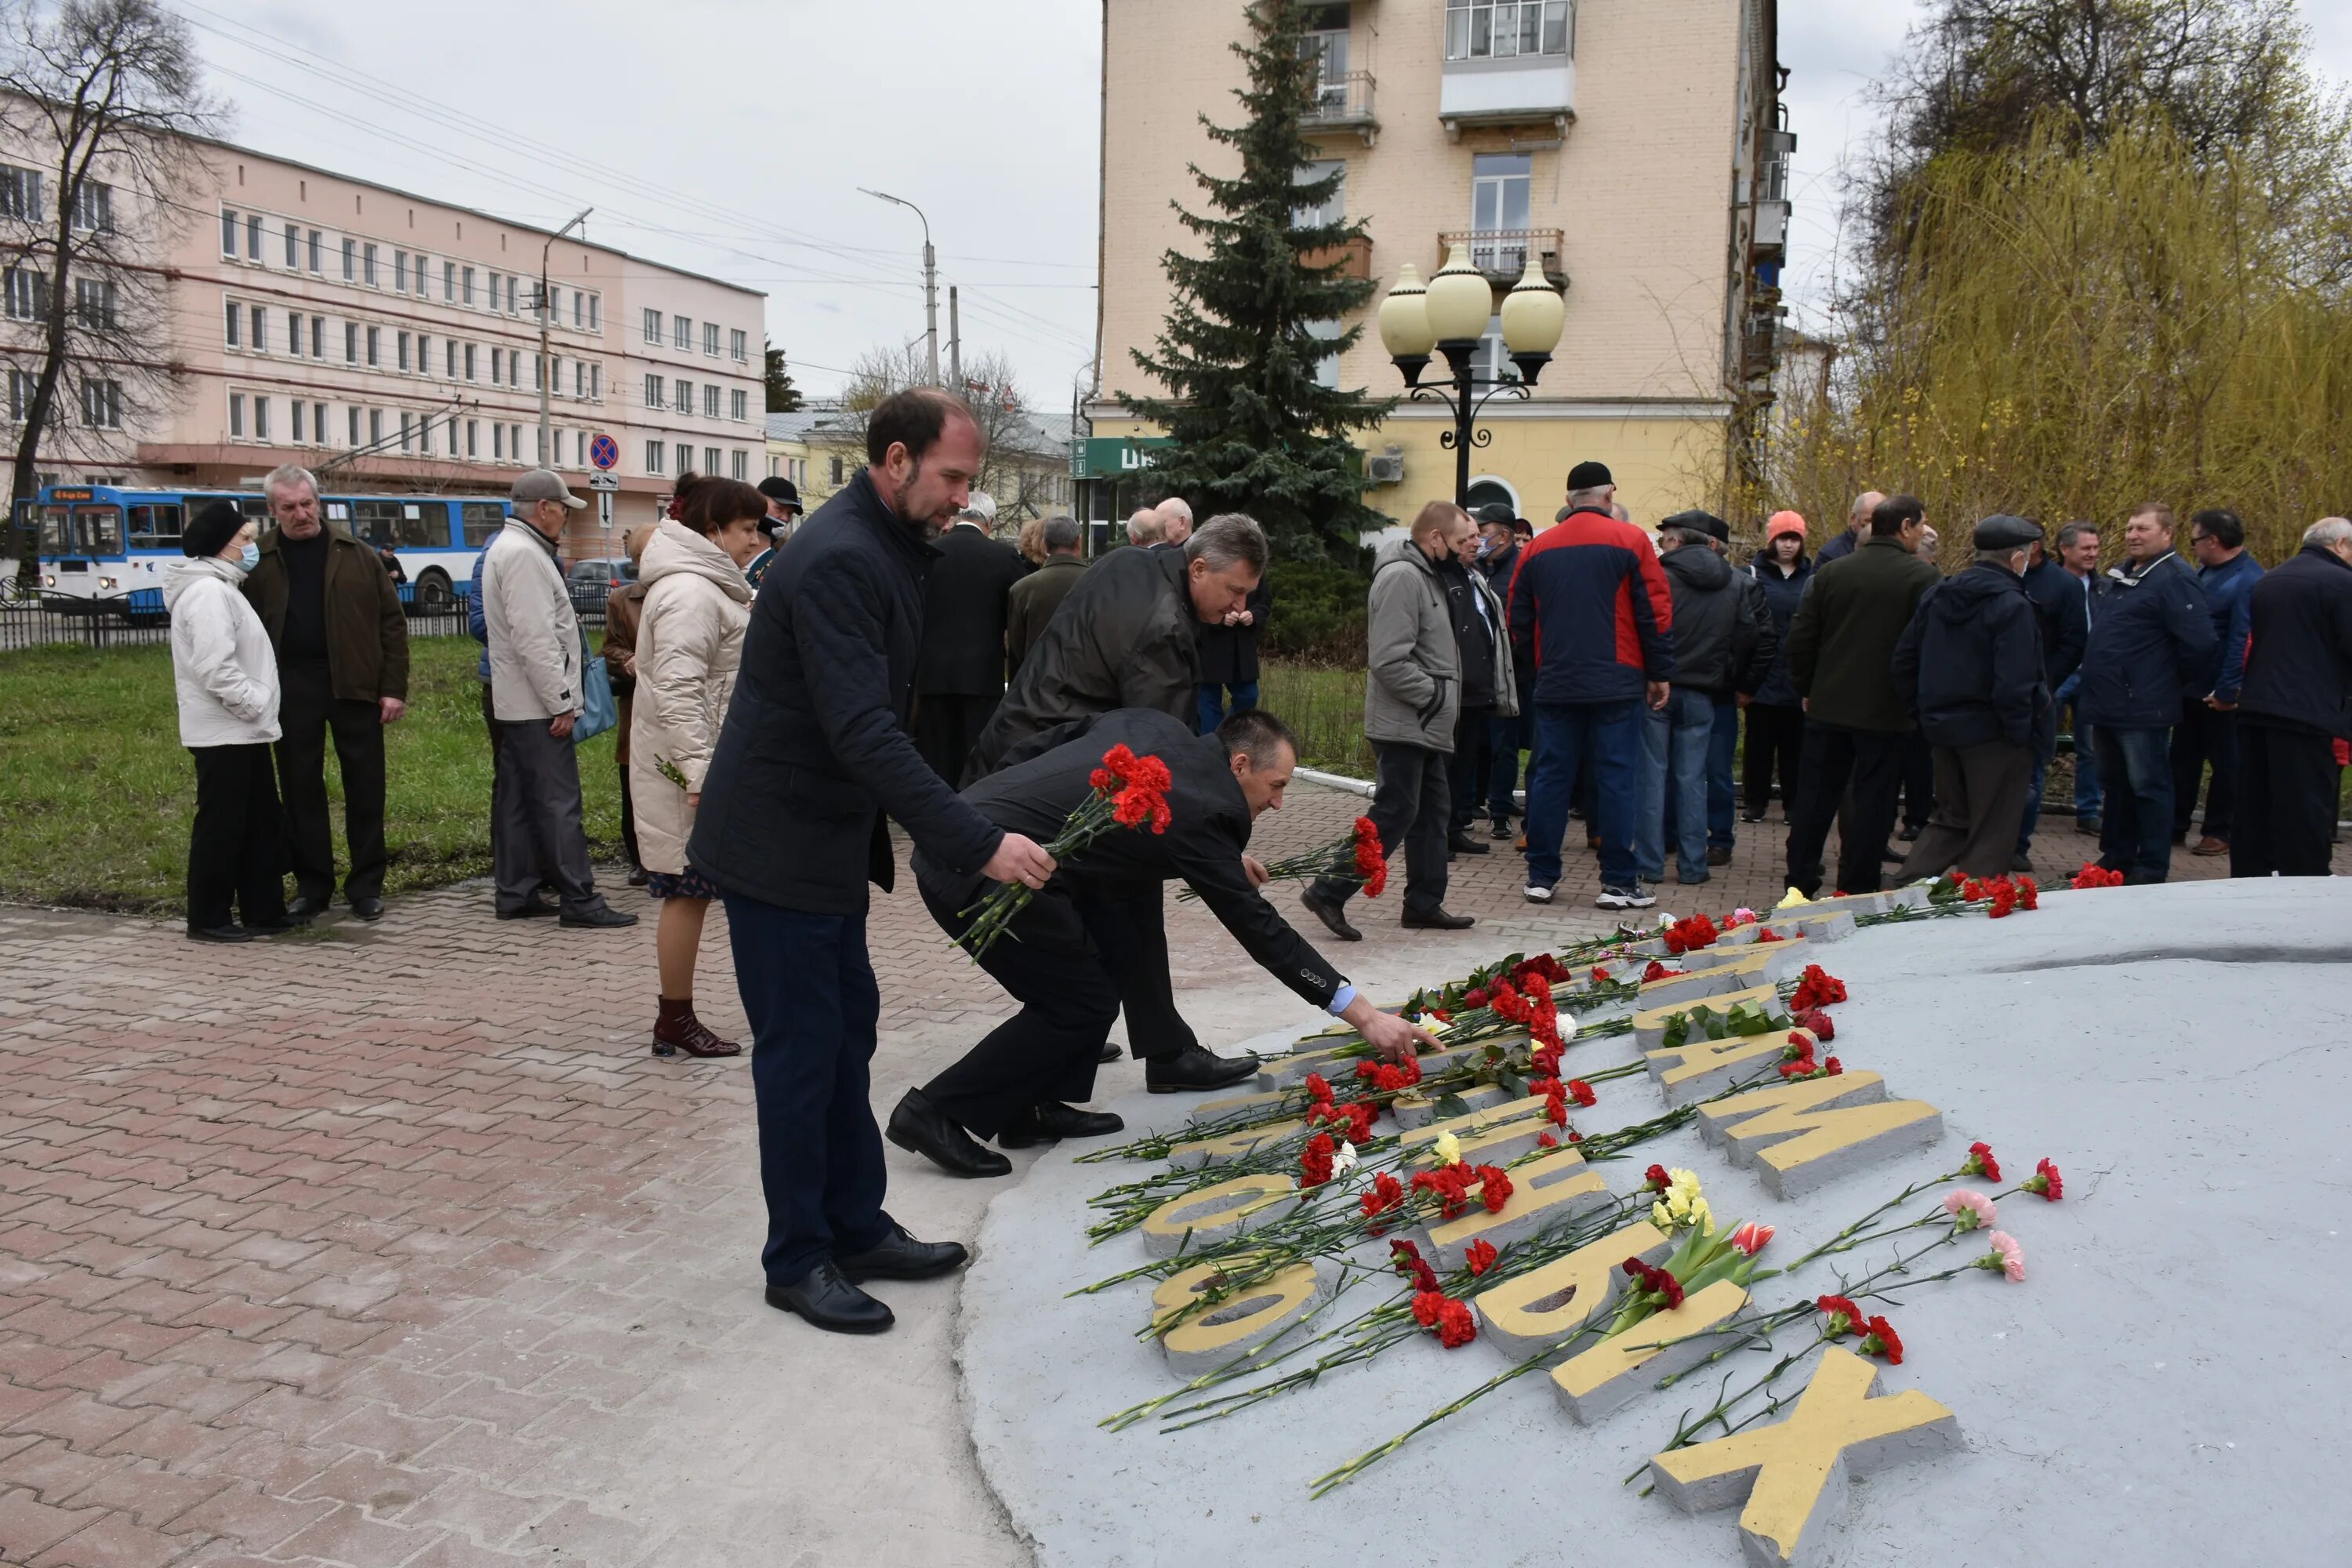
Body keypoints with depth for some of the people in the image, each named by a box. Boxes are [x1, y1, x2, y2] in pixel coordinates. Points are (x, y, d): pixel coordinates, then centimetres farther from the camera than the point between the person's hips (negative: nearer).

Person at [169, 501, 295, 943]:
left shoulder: (221, 587, 18)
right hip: (223, 732, -10)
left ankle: (263, 910, 19)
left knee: (261, 824, 13)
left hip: (242, 730, 10)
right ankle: (208, 919, 5)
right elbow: (215, 666, -25)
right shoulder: (208, 592, -16)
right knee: (221, 827, -3)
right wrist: (255, 704, -17)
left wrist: (257, 710, 15)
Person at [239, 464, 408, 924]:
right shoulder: (259, 560, 3)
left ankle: (367, 886, 15)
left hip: (354, 684, 0)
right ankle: (312, 886, 18)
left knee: (365, 789, 5)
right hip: (291, 688, 1)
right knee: (301, 790, 7)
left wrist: (394, 687, -2)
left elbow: (392, 621, 3)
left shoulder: (356, 554, 4)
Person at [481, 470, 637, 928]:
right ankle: (580, 899, -5)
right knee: (559, 802, -7)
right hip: (538, 705, -11)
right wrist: (561, 702, -19)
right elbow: (533, 638, -22)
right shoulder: (523, 553, -16)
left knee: (519, 800, 12)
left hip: (515, 703, 11)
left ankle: (515, 894, 17)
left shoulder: (510, 547, 18)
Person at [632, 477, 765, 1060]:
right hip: (689, 770, -11)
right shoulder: (690, 594, -17)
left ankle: (676, 1016, 20)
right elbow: (678, 689, -25)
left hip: (706, 762, 11)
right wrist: (700, 770, -28)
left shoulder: (706, 586, 18)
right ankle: (675, 1021, 6)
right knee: (688, 891, -4)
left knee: (691, 892, 13)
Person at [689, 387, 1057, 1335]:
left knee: (847, 1035, 16)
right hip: (778, 847, -10)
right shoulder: (839, 560, -23)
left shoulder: (886, 547, 9)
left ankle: (858, 1229, 28)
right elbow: (863, 733, -31)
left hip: (826, 841, 10)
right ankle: (797, 1261, 16)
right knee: (801, 1052, 1)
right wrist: (978, 845, -32)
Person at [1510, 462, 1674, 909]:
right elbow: (1656, 612, -4)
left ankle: (1541, 878, 11)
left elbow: (1518, 621, 11)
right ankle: (1617, 883, 2)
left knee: (1550, 776, 8)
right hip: (1617, 683, -3)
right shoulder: (1630, 541, -2)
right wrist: (1660, 674, 3)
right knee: (1616, 779, 0)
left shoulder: (1537, 549, 8)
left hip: (1555, 684, 3)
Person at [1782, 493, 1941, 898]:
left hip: (1827, 708, 4)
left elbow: (1800, 636, 4)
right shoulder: (1921, 576, -9)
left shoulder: (1830, 572, 4)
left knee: (1815, 797, 12)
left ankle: (1800, 883, 18)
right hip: (1887, 712, -4)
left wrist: (1806, 689, 13)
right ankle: (1856, 891, 8)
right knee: (1872, 803, 4)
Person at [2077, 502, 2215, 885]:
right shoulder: (2120, 576, 15)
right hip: (2109, 702, 9)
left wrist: (2176, 683, -8)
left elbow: (2199, 642, -22)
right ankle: (2115, 856, 28)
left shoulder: (2174, 579, -15)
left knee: (2148, 786, -1)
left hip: (2143, 707, -9)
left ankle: (2152, 868, 6)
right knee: (2115, 783, 17)